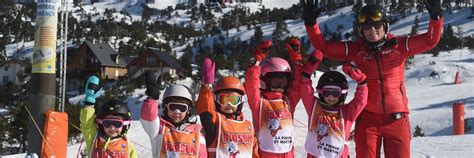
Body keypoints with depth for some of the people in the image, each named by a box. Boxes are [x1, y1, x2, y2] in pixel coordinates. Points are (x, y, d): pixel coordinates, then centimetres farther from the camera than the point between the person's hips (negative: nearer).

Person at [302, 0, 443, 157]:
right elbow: (323, 47, 2)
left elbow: (430, 40, -3)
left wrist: (435, 16, -19)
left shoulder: (399, 45, 1)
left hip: (397, 117, 0)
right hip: (368, 117, 0)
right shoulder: (356, 49, 2)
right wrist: (310, 22, -9)